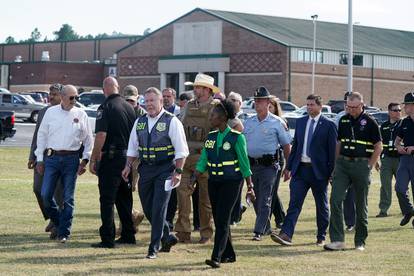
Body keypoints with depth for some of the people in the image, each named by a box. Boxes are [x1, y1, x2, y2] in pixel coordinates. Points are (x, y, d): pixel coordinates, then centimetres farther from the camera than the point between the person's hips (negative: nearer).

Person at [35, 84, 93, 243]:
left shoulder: (81, 114, 5)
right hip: (52, 157, 1)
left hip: (71, 159, -1)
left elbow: (88, 139, 9)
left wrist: (85, 160, 1)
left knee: (68, 198, 0)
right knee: (46, 195, -5)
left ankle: (64, 233, 7)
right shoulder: (51, 112, 5)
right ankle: (58, 222, 17)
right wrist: (40, 159, 6)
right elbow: (42, 135, 9)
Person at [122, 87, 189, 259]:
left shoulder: (171, 122, -6)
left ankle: (154, 248, -2)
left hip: (164, 170, -6)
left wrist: (178, 172, -14)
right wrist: (128, 166, 7)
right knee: (148, 209, 9)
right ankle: (167, 238, 29)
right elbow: (133, 148, 18)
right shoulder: (139, 122, 11)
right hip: (145, 169, 6)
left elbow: (181, 150, -8)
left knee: (158, 209, -8)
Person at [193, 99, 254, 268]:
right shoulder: (211, 137, 9)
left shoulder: (236, 137, -8)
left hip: (231, 183, -6)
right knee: (219, 221, 9)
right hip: (214, 182, 6)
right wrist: (193, 181, 3)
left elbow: (244, 164, -5)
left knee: (222, 220, -13)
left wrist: (250, 186, -3)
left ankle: (216, 257, -17)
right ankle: (229, 255, 21)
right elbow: (202, 162, 11)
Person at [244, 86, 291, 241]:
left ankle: (259, 231, -10)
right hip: (251, 164, 5)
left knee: (264, 200, -8)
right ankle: (266, 228, 27)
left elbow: (286, 146, 0)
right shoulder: (248, 122, 12)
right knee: (255, 199, 12)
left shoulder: (277, 123, -2)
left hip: (268, 165, -5)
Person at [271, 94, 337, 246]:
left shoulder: (328, 125, -4)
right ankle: (286, 234, -16)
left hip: (318, 170, -3)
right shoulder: (300, 122, 11)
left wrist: (332, 173, -9)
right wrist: (289, 167, 11)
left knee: (322, 206, 9)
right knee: (294, 202, -7)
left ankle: (321, 237, 20)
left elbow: (333, 150, -5)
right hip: (300, 168, 4)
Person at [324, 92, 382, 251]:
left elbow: (378, 147, -2)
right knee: (335, 200, -10)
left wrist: (368, 166, -5)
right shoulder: (343, 120, 10)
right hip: (343, 163, 4)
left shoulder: (369, 122, -3)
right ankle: (337, 240, -9)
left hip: (361, 164, -4)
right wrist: (337, 164, 10)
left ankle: (360, 242, 15)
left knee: (361, 205, 4)